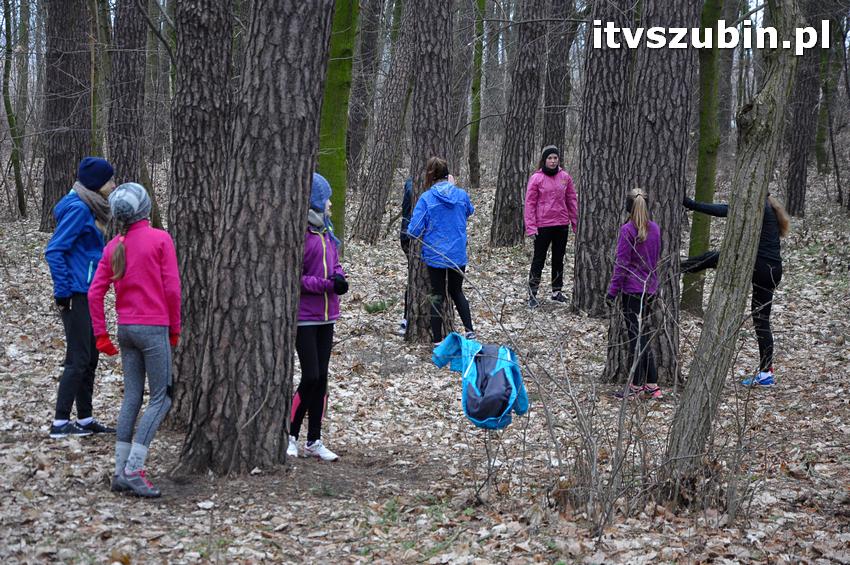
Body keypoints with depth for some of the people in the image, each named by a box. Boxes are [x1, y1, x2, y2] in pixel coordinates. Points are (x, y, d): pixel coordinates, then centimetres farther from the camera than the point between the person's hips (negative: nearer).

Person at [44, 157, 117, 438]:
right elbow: (53, 251, -19)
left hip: (88, 295, 9)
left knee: (89, 359, 12)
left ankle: (85, 419, 19)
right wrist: (63, 293, -17)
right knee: (78, 360, -6)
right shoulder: (78, 209, -16)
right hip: (77, 296, -9)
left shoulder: (90, 209, 12)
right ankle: (60, 423, -2)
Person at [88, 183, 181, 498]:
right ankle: (133, 470, -8)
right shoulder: (160, 239, -8)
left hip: (126, 329, 6)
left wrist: (101, 335, 12)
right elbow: (172, 288, -10)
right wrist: (175, 329, 1)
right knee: (160, 398, 0)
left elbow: (95, 292, 5)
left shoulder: (113, 246, 7)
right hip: (154, 328, -6)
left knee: (131, 397, 11)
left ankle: (121, 473, 11)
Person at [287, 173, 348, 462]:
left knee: (321, 378, 9)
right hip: (304, 317, -8)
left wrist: (339, 277, -2)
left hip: (325, 317, 8)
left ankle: (314, 441, 17)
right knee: (311, 378, -9)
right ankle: (290, 436, 7)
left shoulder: (325, 232, 10)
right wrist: (327, 284, -19)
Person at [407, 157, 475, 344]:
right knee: (457, 291, 23)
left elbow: (414, 230, -16)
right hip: (458, 254, 3)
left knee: (437, 295, 9)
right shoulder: (461, 195, -4)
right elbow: (469, 211, 20)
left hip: (435, 255, -3)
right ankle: (469, 330, 13)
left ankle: (437, 340, 12)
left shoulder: (426, 198, -14)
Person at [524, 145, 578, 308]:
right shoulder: (536, 178, -7)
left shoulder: (565, 177, 3)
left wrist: (575, 222, 9)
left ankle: (557, 291, 24)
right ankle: (532, 294, 4)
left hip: (562, 224, 4)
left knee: (558, 259, 13)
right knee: (539, 260, 0)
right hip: (542, 225, -4)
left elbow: (572, 200, 10)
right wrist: (531, 226, -13)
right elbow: (530, 203, -7)